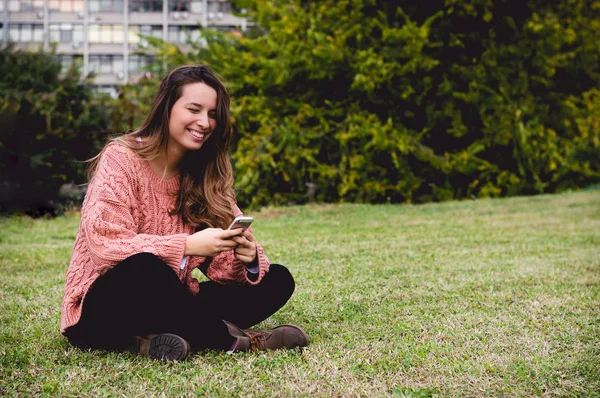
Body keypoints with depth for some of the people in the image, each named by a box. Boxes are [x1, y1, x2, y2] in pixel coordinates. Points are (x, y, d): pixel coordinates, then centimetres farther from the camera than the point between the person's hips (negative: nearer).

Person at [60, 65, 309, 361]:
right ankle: (228, 339, -18)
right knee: (143, 268, -39)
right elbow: (105, 244, -23)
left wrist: (247, 257, -22)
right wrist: (188, 245, -30)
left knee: (277, 279, -8)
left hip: (170, 305, 7)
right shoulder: (121, 158, -8)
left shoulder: (207, 175, 9)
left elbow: (218, 263, 2)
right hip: (104, 308, -6)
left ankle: (158, 339, -23)